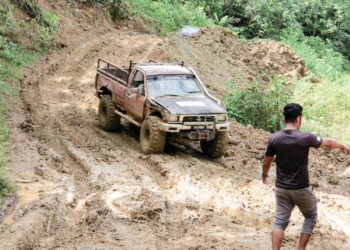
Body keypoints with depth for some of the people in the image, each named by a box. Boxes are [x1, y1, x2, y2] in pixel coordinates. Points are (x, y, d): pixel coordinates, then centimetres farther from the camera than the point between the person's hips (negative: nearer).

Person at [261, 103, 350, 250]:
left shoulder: (274, 139, -8)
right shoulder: (306, 138, -16)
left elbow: (266, 163, 4)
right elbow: (328, 142, 2)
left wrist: (264, 174, 26)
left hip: (281, 188, 3)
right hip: (301, 189, -3)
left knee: (280, 221, 9)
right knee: (311, 217, 19)